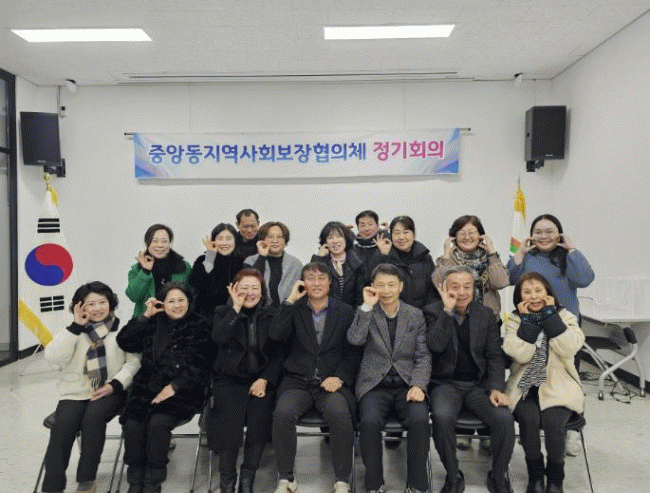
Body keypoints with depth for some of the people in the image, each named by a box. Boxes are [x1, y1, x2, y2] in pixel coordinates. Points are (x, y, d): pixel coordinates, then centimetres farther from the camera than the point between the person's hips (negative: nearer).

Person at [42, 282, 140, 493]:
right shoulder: (73, 331, 10)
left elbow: (133, 361, 1)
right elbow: (53, 357, -7)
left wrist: (115, 384, -14)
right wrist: (76, 326, -11)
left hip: (110, 392, -2)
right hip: (76, 393, 2)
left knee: (93, 417, -31)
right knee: (63, 425, -26)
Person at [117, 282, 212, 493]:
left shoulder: (199, 326, 4)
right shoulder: (153, 324, 15)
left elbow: (199, 365, -3)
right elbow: (124, 342, 6)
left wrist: (174, 387, -13)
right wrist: (146, 316, 1)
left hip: (182, 391, -3)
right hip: (148, 389, 3)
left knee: (158, 422, -27)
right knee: (132, 423, -22)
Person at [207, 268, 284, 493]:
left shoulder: (271, 315, 12)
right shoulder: (223, 312, 10)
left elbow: (277, 354, 7)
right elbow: (219, 337, -12)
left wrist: (265, 380, -7)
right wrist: (237, 307, -10)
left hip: (261, 380, 1)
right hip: (229, 379, 0)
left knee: (260, 417, -25)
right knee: (230, 417, -25)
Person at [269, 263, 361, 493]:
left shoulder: (345, 311, 10)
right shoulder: (294, 310, 10)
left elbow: (353, 351, 7)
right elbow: (275, 334, -8)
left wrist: (339, 377, -9)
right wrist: (291, 300, -8)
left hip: (332, 383, 0)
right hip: (297, 381, 1)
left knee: (340, 415, -31)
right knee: (283, 413, -28)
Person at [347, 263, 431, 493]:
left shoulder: (416, 315, 10)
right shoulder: (366, 313, 6)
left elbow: (423, 356, 7)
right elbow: (354, 339, -13)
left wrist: (418, 385, -8)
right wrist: (367, 306, -14)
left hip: (407, 385, 1)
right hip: (374, 385, -1)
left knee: (420, 419, -28)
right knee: (369, 421, -29)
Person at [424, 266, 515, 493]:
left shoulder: (486, 314, 8)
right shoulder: (432, 312, -1)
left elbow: (494, 356, 7)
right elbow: (436, 345, -18)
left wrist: (496, 388, -7)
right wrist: (448, 310, -21)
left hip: (479, 384, 3)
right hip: (445, 384, -2)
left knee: (505, 418, -23)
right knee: (442, 417, -32)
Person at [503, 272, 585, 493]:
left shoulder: (565, 316, 7)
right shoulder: (515, 321, 6)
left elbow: (569, 348, -13)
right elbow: (521, 354, -12)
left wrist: (550, 314, -10)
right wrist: (528, 320, -10)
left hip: (558, 386, 0)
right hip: (525, 386, 0)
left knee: (553, 420, -27)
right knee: (529, 418, -28)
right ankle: (535, 475, -4)